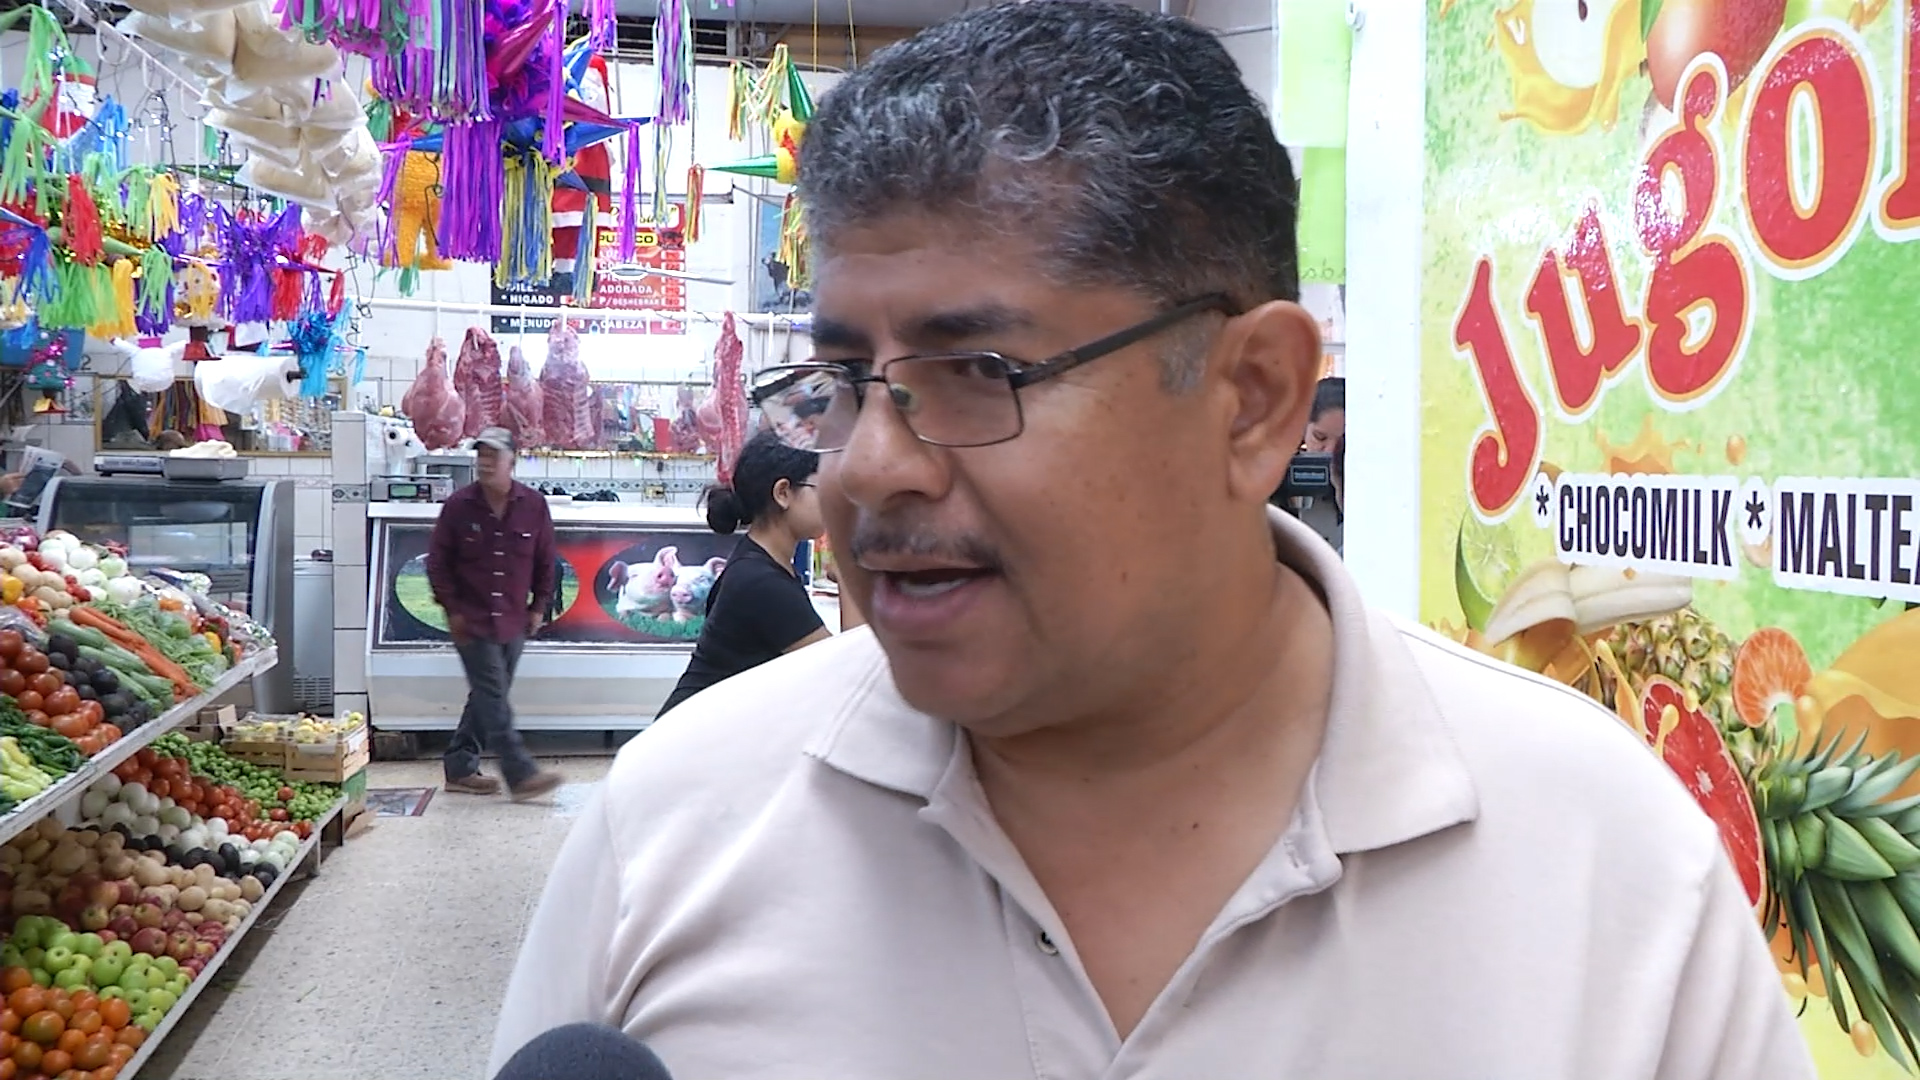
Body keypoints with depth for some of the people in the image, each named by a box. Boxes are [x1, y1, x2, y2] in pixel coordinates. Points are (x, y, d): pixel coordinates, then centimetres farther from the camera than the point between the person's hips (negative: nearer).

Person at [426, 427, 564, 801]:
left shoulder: (534, 506, 0)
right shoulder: (458, 506, -5)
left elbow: (545, 562, 10)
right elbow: (437, 561, 2)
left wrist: (538, 607, 8)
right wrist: (452, 608, -2)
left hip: (513, 622, 4)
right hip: (472, 621, -4)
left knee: (487, 698, 10)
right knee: (493, 698, -8)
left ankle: (460, 769, 21)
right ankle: (521, 775, -11)